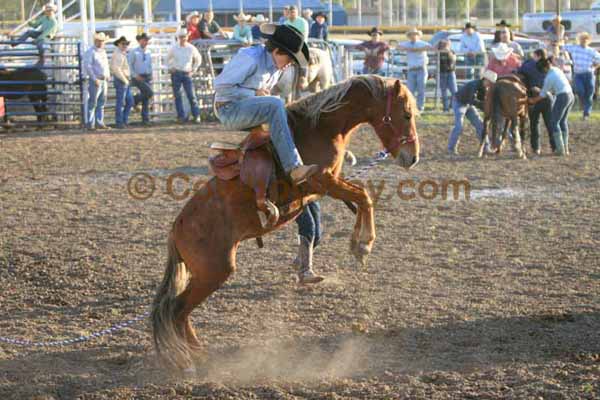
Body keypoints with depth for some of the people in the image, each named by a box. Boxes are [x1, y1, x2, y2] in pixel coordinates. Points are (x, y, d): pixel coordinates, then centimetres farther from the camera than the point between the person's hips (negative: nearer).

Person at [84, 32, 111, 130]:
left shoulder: (103, 52, 18)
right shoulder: (90, 52, -7)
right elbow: (87, 66, -14)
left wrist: (108, 75, 11)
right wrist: (94, 79, -17)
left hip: (104, 81, 8)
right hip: (95, 81, -8)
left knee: (101, 103, 9)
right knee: (93, 103, -7)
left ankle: (99, 123, 14)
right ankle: (90, 123, -4)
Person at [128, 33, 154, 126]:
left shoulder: (148, 53, 11)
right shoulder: (134, 52, -4)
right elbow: (129, 65, -3)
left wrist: (150, 75, 9)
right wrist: (135, 75, -13)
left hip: (148, 77, 5)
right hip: (139, 78, -5)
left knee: (146, 100, 3)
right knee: (150, 93, -22)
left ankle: (145, 120, 7)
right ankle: (134, 100, 2)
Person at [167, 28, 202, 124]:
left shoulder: (191, 48, 1)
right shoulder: (174, 48, 1)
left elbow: (198, 59, 15)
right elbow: (168, 59, 18)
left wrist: (193, 70, 7)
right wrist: (170, 68, 5)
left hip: (187, 74, -1)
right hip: (176, 74, 1)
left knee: (191, 96, -6)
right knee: (177, 96, 0)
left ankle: (196, 116, -3)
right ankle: (181, 116, 5)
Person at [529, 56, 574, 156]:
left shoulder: (548, 77, -13)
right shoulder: (557, 70, 12)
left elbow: (543, 94, -2)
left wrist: (533, 100, 13)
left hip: (562, 97, -8)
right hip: (571, 95, 8)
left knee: (554, 123, 2)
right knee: (563, 121, 18)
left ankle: (560, 149, -2)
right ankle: (565, 148, 19)